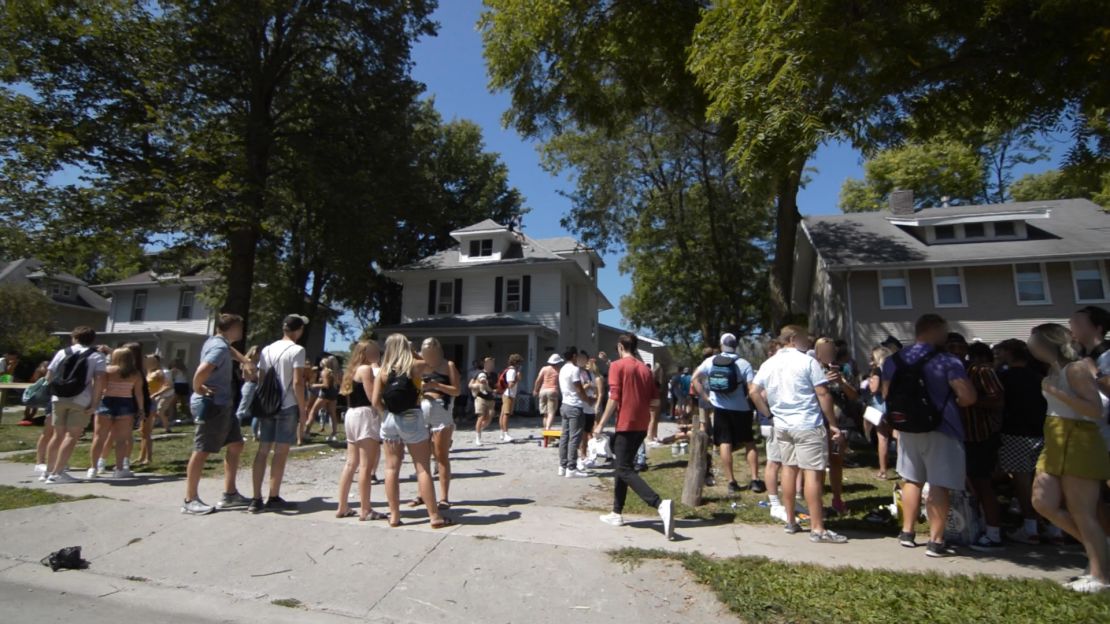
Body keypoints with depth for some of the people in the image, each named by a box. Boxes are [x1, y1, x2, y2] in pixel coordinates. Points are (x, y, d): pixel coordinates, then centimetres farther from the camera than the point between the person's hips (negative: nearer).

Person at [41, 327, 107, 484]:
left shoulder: (62, 352, 12)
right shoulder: (97, 356, 2)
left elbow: (49, 376, 9)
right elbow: (99, 380, -11)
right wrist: (94, 402, -9)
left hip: (59, 398, 4)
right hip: (81, 400, -4)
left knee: (58, 434, 15)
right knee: (72, 435, 0)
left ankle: (48, 471, 22)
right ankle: (57, 473, -5)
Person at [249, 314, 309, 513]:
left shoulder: (267, 349, 10)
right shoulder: (297, 350, -10)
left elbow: (260, 379, 11)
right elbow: (297, 382, -14)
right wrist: (303, 408, -8)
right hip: (288, 406, -6)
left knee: (263, 451, 8)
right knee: (280, 452, 1)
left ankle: (256, 499, 11)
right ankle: (274, 498, 7)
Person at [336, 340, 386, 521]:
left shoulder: (354, 370, 19)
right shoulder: (366, 369, -8)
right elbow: (373, 397, -15)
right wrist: (377, 372, -9)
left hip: (352, 415, 10)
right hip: (365, 416, -10)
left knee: (351, 463, 13)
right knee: (366, 466, -7)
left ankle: (342, 508, 18)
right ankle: (365, 511, -4)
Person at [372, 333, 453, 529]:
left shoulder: (383, 371, 2)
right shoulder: (416, 365, -2)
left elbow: (376, 402, -4)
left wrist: (387, 412, 13)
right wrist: (415, 356, 27)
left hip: (389, 420, 3)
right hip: (411, 419, -3)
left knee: (392, 468, 11)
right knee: (423, 469, 1)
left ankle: (394, 515, 15)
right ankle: (434, 516, 4)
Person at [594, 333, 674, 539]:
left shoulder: (617, 365, -8)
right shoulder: (645, 368, 11)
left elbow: (614, 398, -15)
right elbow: (654, 399, 11)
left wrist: (601, 424, -9)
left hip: (626, 424, -7)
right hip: (641, 425, 7)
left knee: (625, 470, -7)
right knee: (623, 466, 17)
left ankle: (661, 504, -24)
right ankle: (616, 513, 21)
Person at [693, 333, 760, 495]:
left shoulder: (711, 361, 0)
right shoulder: (743, 363, -8)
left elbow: (695, 378, -1)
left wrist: (706, 397, 2)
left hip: (720, 408, 1)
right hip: (741, 409, -1)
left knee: (725, 444, 4)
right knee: (749, 443, 12)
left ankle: (731, 482, 4)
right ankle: (755, 480, 8)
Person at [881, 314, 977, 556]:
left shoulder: (893, 360, 3)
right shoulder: (947, 361, -13)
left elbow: (887, 396, 10)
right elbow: (969, 397, -18)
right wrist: (952, 403, 2)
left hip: (907, 428, 5)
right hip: (940, 430, -5)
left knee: (912, 480, 18)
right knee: (939, 486, 1)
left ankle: (907, 532, 26)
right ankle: (936, 541, 5)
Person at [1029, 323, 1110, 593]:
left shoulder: (1075, 369, -12)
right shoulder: (1053, 372, 14)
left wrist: (1056, 392, -21)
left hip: (1078, 444, -9)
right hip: (1056, 445, 9)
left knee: (1082, 512, -2)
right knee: (1043, 502, 4)